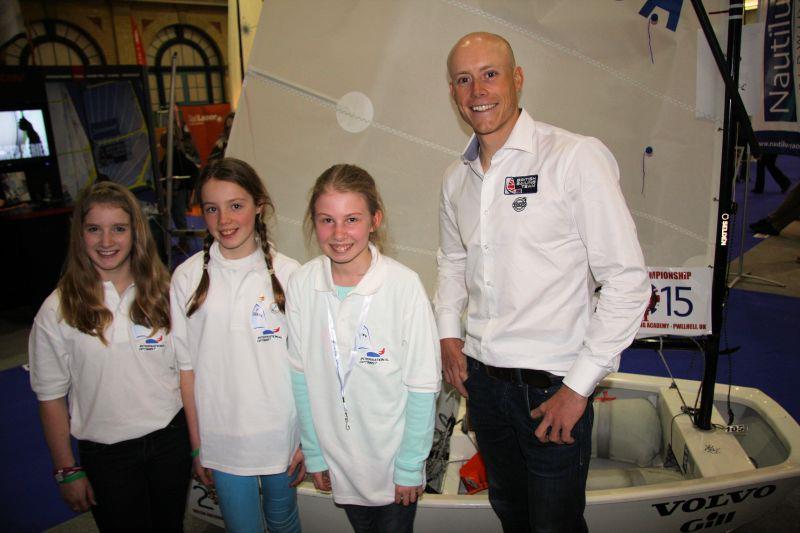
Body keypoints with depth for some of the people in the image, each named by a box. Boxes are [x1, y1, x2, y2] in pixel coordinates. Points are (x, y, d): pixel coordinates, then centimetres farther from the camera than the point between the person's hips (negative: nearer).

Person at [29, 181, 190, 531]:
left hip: (171, 439, 2)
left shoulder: (163, 293, -3)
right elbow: (51, 397, -4)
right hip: (106, 453, -2)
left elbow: (186, 371, 3)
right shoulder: (57, 311, -10)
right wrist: (67, 471, -2)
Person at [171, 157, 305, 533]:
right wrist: (197, 446, 2)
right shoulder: (188, 277, -7)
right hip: (222, 437, 0)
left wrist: (307, 439, -5)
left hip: (281, 432, 0)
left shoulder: (287, 273, -10)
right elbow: (187, 366, -1)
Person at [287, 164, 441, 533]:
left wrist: (410, 467, -9)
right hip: (337, 457, 3)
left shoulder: (404, 285, -21)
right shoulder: (301, 284, -11)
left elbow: (423, 385, -14)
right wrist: (313, 454, 2)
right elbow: (301, 375, -2)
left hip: (392, 458, -3)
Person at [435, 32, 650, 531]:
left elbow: (628, 280, -16)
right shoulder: (456, 177, 5)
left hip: (552, 384, -5)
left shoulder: (577, 157, -15)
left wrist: (580, 384, -15)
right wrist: (448, 330, 8)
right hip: (480, 374, 6)